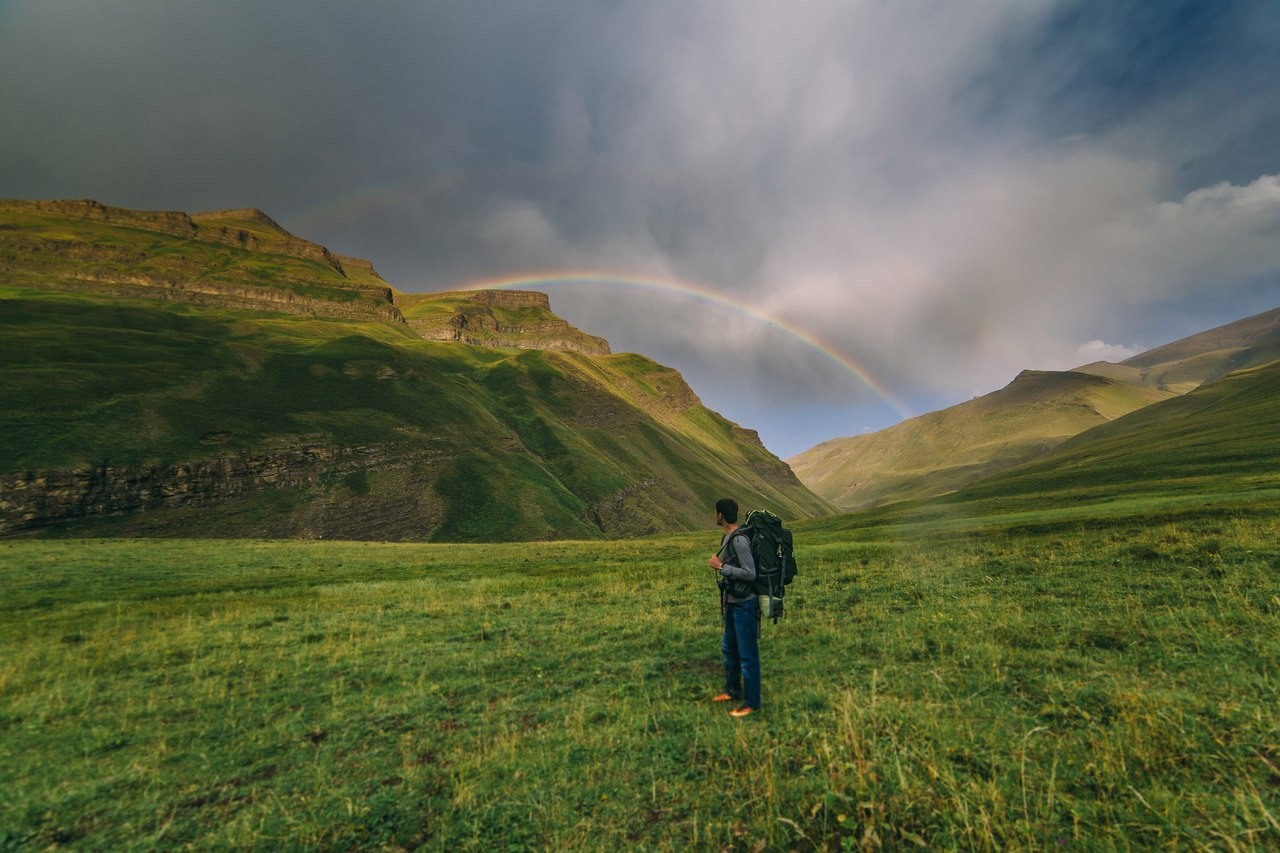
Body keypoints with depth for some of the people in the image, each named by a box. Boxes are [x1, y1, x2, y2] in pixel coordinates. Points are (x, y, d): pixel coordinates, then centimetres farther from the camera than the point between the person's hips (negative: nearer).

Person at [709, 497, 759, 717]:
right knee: (729, 649, 21)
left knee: (748, 655, 3)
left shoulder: (739, 540, -23)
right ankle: (733, 691, 37)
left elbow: (750, 573, -25)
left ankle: (751, 703, 17)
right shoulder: (728, 537, 7)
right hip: (732, 602, 10)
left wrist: (720, 566, -20)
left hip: (744, 604, -10)